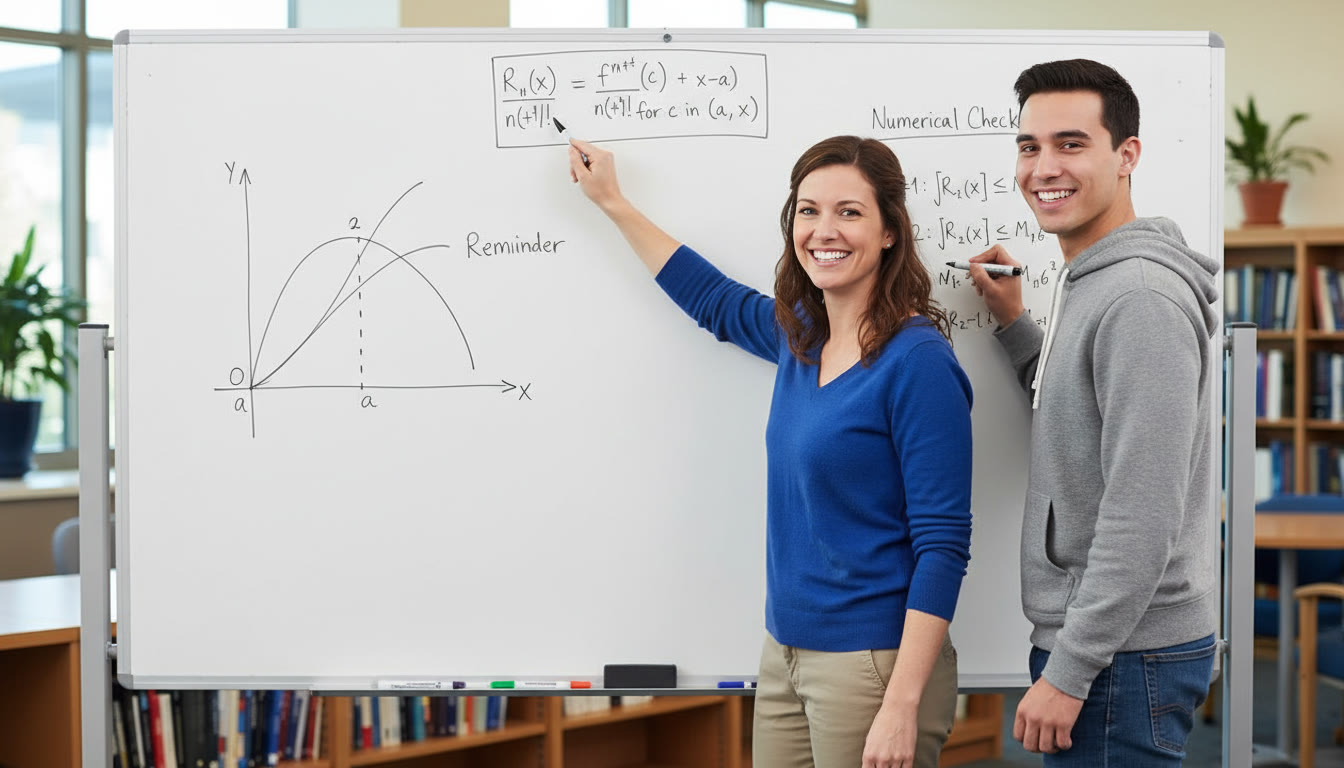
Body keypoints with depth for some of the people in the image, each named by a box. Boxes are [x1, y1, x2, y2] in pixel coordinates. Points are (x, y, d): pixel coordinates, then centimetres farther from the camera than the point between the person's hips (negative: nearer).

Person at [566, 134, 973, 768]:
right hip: (785, 655, 7)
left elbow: (943, 546, -17)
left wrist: (901, 706, -21)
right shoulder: (801, 337, 6)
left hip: (876, 662, -7)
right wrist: (612, 202, 32)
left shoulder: (917, 363, -15)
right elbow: (714, 300, 28)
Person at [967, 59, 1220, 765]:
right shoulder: (1085, 283, 13)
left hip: (1123, 655, -10)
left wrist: (1068, 673, -22)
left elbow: (1143, 515, -24)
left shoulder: (1141, 301, -19)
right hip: (1083, 640, 10)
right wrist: (1015, 324, 15)